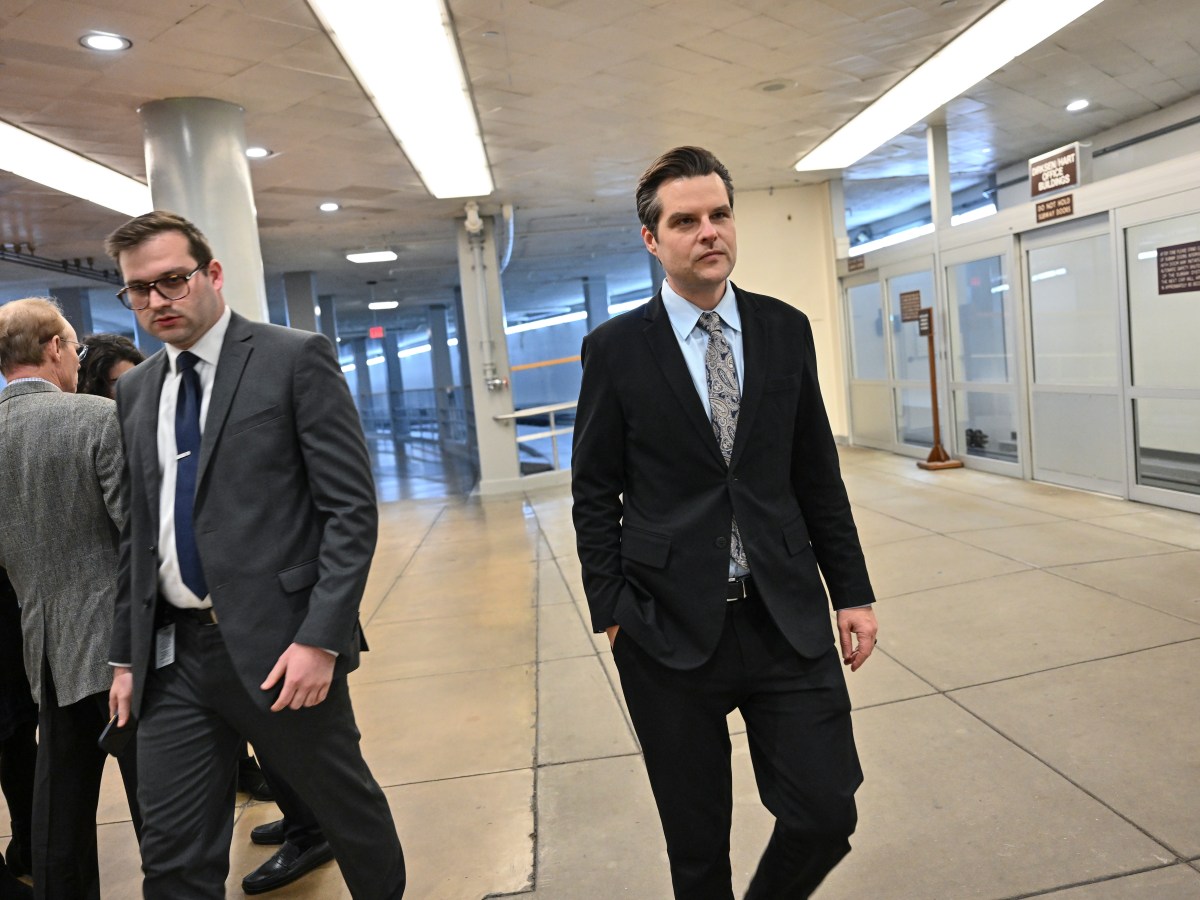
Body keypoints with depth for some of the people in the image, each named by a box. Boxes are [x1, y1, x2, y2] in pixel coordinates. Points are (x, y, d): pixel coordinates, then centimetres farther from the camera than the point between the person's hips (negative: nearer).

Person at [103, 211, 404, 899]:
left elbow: (352, 508, -12)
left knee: (349, 807, 14)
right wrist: (127, 654, 14)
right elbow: (138, 530, 16)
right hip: (174, 655, 5)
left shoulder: (296, 359, -7)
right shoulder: (136, 390, 12)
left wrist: (320, 638, -18)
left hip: (279, 645, -5)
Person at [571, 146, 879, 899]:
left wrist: (853, 592, 7)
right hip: (671, 630, -2)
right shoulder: (616, 348, -3)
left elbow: (819, 476, 8)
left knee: (827, 814, 4)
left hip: (787, 619, 2)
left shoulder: (787, 330, 5)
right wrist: (612, 611, -5)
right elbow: (595, 495, 0)